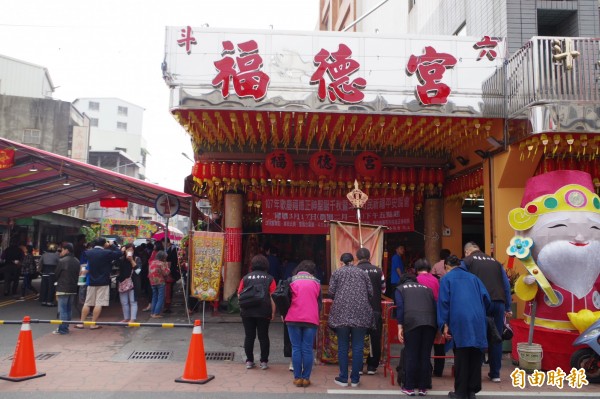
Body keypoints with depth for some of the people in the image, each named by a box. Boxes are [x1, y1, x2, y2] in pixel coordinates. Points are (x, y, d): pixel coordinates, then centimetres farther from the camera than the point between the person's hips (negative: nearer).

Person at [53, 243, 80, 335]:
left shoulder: (62, 261, -12)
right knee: (69, 309, 14)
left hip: (63, 289, -7)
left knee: (62, 309, -1)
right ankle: (66, 327, 21)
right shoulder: (77, 261, 8)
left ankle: (62, 329, 0)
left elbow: (56, 274, -4)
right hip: (73, 288, 7)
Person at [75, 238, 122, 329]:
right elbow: (119, 253, -6)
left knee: (87, 303, 13)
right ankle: (93, 324, 1)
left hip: (91, 281, 5)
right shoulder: (107, 253, -14)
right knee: (99, 304, 0)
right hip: (103, 282, -5)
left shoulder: (88, 252, 0)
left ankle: (81, 323, 17)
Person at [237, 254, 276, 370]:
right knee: (263, 336, 7)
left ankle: (249, 361, 15)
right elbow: (272, 297, -3)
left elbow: (239, 295, 8)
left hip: (247, 312, 1)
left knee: (249, 336, 10)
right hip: (264, 312, -1)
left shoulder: (246, 278, 8)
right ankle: (264, 362, 11)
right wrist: (273, 312, 0)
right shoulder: (269, 278, 3)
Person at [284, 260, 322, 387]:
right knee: (307, 349, 4)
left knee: (296, 348, 5)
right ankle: (306, 378, 6)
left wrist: (284, 314, 20)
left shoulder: (292, 280, 6)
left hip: (293, 319, 0)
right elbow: (319, 302, 13)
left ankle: (297, 378, 6)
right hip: (311, 319, 1)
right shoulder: (316, 282, 9)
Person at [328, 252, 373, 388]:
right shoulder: (362, 273, 11)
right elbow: (370, 293, 7)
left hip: (341, 314, -1)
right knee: (357, 347, 7)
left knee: (343, 347, 7)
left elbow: (331, 292, 0)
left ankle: (343, 378, 13)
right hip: (360, 314, 1)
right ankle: (355, 379, 12)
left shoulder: (337, 273, 7)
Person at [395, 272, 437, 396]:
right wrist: (436, 325, 23)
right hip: (430, 323, 3)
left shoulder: (400, 288, 20)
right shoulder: (426, 288, 29)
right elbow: (435, 306, 22)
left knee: (411, 355, 4)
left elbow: (400, 307, 5)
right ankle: (423, 387, 14)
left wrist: (400, 327, 1)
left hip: (412, 322, -3)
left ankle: (409, 387, 10)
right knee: (425, 356, 9)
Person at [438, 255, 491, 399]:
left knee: (461, 357, 3)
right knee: (475, 356, 10)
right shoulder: (473, 277, 19)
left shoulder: (446, 278, 8)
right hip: (477, 321, 3)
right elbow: (486, 298, 11)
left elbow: (444, 302, -2)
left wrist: (444, 325, -3)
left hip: (460, 321, -3)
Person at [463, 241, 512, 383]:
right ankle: (495, 374, 16)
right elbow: (506, 285, 18)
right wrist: (508, 307, 20)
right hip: (499, 302, 4)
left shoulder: (467, 261, 9)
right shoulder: (495, 262, 21)